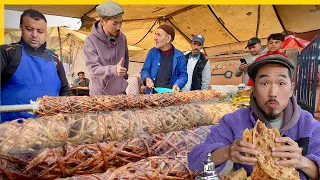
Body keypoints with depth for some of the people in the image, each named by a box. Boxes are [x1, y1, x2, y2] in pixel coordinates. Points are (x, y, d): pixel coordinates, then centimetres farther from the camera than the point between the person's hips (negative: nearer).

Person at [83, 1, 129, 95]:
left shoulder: (122, 37, 0)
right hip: (100, 93, -4)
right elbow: (93, 68, -21)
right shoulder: (91, 40, -15)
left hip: (120, 92, 4)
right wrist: (113, 69, -37)